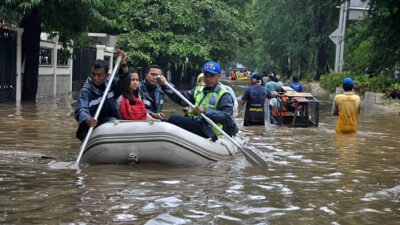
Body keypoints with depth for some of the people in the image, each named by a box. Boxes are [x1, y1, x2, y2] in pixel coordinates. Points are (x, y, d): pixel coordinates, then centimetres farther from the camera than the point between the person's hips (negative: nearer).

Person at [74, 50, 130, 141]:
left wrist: (123, 65, -35)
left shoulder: (111, 84, 5)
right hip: (92, 127, -3)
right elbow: (80, 110, -25)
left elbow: (124, 83, -16)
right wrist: (87, 120, -50)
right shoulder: (86, 91, -9)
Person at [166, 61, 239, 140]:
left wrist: (205, 111, -24)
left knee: (174, 119, -22)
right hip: (194, 123, 8)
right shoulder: (198, 89, 16)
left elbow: (227, 117, -16)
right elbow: (182, 99, 6)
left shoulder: (224, 95, -6)